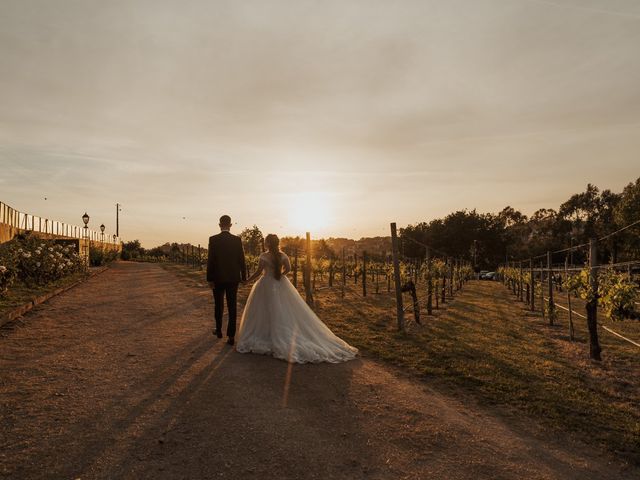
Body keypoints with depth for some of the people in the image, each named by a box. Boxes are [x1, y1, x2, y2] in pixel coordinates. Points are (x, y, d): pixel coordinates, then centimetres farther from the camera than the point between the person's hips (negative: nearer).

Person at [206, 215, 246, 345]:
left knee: (218, 305, 16)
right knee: (232, 306, 3)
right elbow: (242, 260, -2)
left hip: (218, 278, -1)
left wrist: (209, 279, -5)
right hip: (233, 278, 1)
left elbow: (210, 260, -9)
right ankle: (231, 335, 2)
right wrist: (244, 276, 6)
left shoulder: (213, 239, -8)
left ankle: (219, 330, 31)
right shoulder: (237, 240, -4)